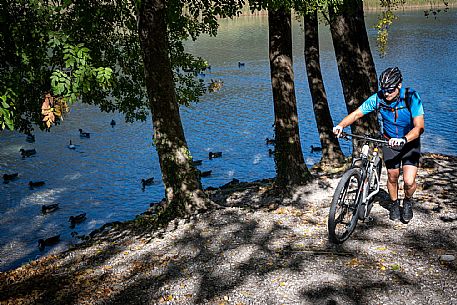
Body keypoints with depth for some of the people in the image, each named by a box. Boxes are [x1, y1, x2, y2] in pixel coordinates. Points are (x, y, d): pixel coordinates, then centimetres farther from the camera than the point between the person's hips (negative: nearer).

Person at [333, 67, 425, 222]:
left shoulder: (411, 97, -25)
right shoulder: (378, 98, -18)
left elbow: (419, 127, -31)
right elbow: (356, 113, -13)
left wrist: (403, 139, -49)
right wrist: (341, 125, -32)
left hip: (410, 141, -2)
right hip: (390, 141, 2)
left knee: (409, 181, -12)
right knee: (392, 177, 7)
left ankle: (408, 202, 21)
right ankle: (394, 204, 36)